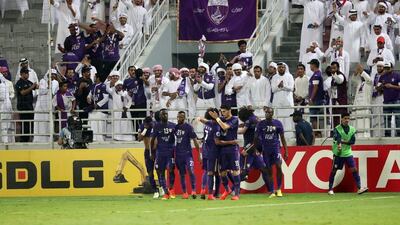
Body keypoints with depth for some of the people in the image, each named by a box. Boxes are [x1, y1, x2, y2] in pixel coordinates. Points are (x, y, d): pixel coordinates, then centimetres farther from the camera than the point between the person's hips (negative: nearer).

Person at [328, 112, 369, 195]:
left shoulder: (352, 129, 6)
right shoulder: (337, 129, -7)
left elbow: (352, 141, -1)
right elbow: (337, 138, -27)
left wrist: (343, 141, -15)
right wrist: (339, 144, -47)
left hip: (348, 153, 3)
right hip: (338, 154, -3)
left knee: (354, 169, -6)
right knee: (333, 171, 2)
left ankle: (359, 188, -9)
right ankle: (330, 189, 14)